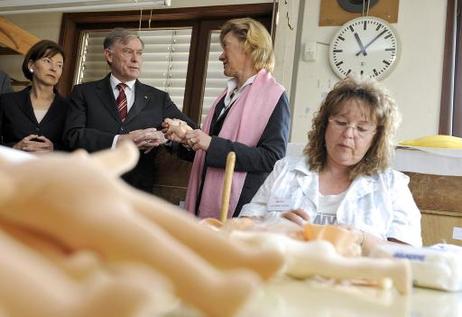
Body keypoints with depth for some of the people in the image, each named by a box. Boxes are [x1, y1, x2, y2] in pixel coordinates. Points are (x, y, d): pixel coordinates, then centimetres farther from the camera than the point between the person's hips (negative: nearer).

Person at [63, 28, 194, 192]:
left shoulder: (159, 99, 8)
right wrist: (119, 140, -20)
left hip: (137, 195, 1)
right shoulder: (84, 92, 5)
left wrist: (164, 136, -19)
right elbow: (73, 135, -7)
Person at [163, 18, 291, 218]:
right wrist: (188, 139, 4)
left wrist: (212, 144, -20)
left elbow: (272, 158, -18)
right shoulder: (229, 93, 15)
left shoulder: (273, 96, -8)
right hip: (207, 201, 7)